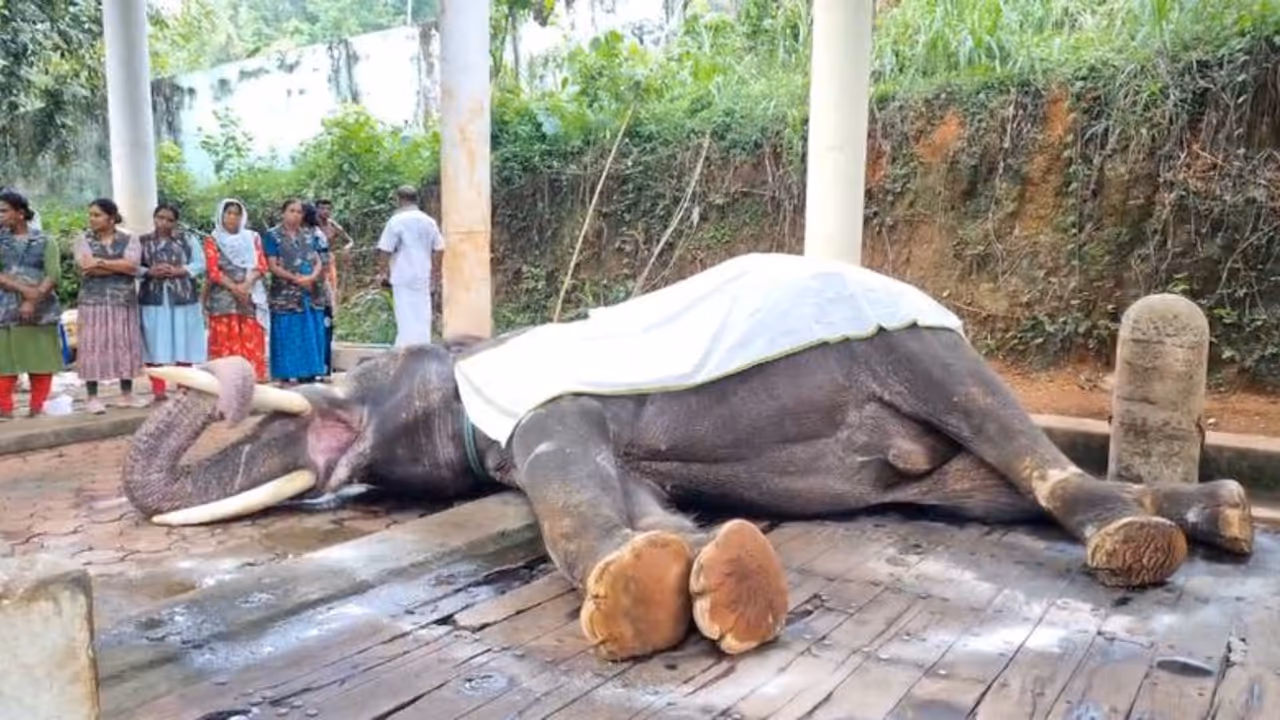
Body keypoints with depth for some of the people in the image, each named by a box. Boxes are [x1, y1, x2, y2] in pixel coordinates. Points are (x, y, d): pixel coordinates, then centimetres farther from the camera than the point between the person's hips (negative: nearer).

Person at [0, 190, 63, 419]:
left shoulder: (45, 241, 5)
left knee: (41, 361, 2)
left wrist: (33, 301, -17)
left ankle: (38, 408, 10)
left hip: (40, 311, -1)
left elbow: (53, 275, -5)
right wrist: (23, 289, -17)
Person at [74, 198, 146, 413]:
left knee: (125, 346, 5)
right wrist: (119, 266, -11)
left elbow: (131, 265, -13)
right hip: (93, 302, -1)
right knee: (93, 347, -1)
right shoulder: (83, 240, 5)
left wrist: (100, 262, -12)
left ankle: (126, 394, 14)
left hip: (123, 302, 1)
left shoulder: (129, 240, 4)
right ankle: (93, 398, 5)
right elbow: (87, 266, -12)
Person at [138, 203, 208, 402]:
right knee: (155, 345, -1)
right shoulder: (142, 242, 8)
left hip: (183, 299, 0)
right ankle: (158, 390, 4)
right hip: (153, 300, 0)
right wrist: (149, 272, -14)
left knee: (184, 345, 2)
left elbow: (200, 265, 1)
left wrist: (177, 271, -12)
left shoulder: (188, 240, 8)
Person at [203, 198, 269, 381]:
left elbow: (261, 265, 3)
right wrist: (234, 287, -17)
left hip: (251, 296, 2)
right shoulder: (213, 240, 7)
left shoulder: (253, 237, 13)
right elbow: (212, 270, -3)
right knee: (225, 340, -4)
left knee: (252, 340, -2)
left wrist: (246, 285, -14)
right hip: (223, 297, -2)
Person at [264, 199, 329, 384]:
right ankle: (289, 374, 2)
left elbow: (318, 261, 9)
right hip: (286, 295, -4)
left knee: (312, 333, 5)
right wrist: (295, 278, -17)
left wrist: (312, 277, -12)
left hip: (311, 293, 4)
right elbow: (272, 266, -5)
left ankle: (310, 372, 12)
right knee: (288, 335, -2)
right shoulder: (273, 235, 2)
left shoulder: (309, 234, 14)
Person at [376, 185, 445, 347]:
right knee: (423, 318, 11)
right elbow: (439, 249, 8)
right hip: (423, 277, 5)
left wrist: (382, 273, 0)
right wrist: (435, 273, 18)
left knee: (406, 320, -2)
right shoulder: (429, 221, 6)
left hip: (403, 277, -5)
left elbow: (384, 250, -11)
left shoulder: (396, 221, -9)